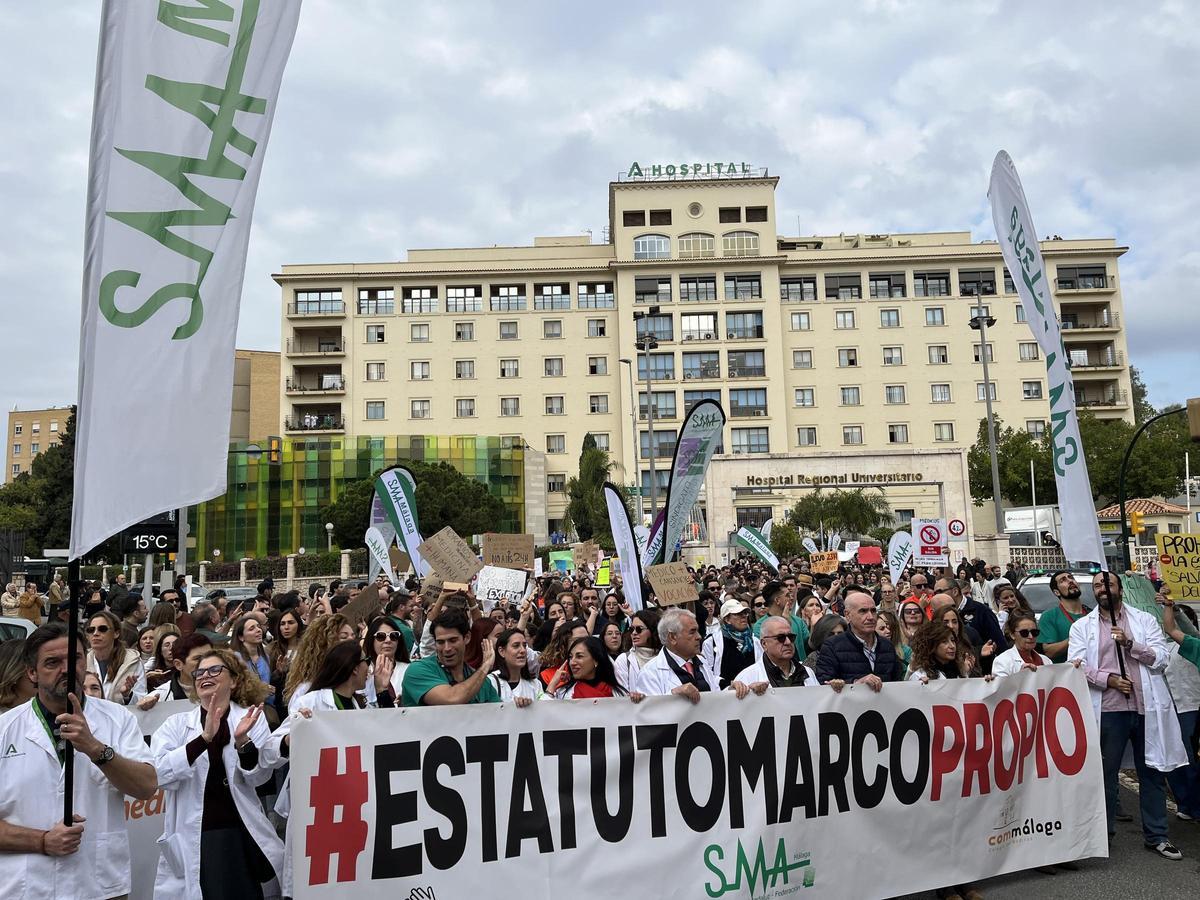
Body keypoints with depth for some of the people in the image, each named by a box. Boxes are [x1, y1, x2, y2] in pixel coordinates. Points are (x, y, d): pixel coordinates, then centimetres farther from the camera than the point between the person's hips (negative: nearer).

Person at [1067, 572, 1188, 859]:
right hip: (1107, 710, -1)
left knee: (1152, 773, 8)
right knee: (1106, 773, 8)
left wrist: (1131, 644, -15)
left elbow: (1162, 657, -2)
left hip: (1146, 708, 1)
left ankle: (1156, 836, 21)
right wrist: (1108, 679, -16)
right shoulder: (1082, 626, 5)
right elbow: (1076, 665, -3)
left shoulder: (1145, 620, 8)